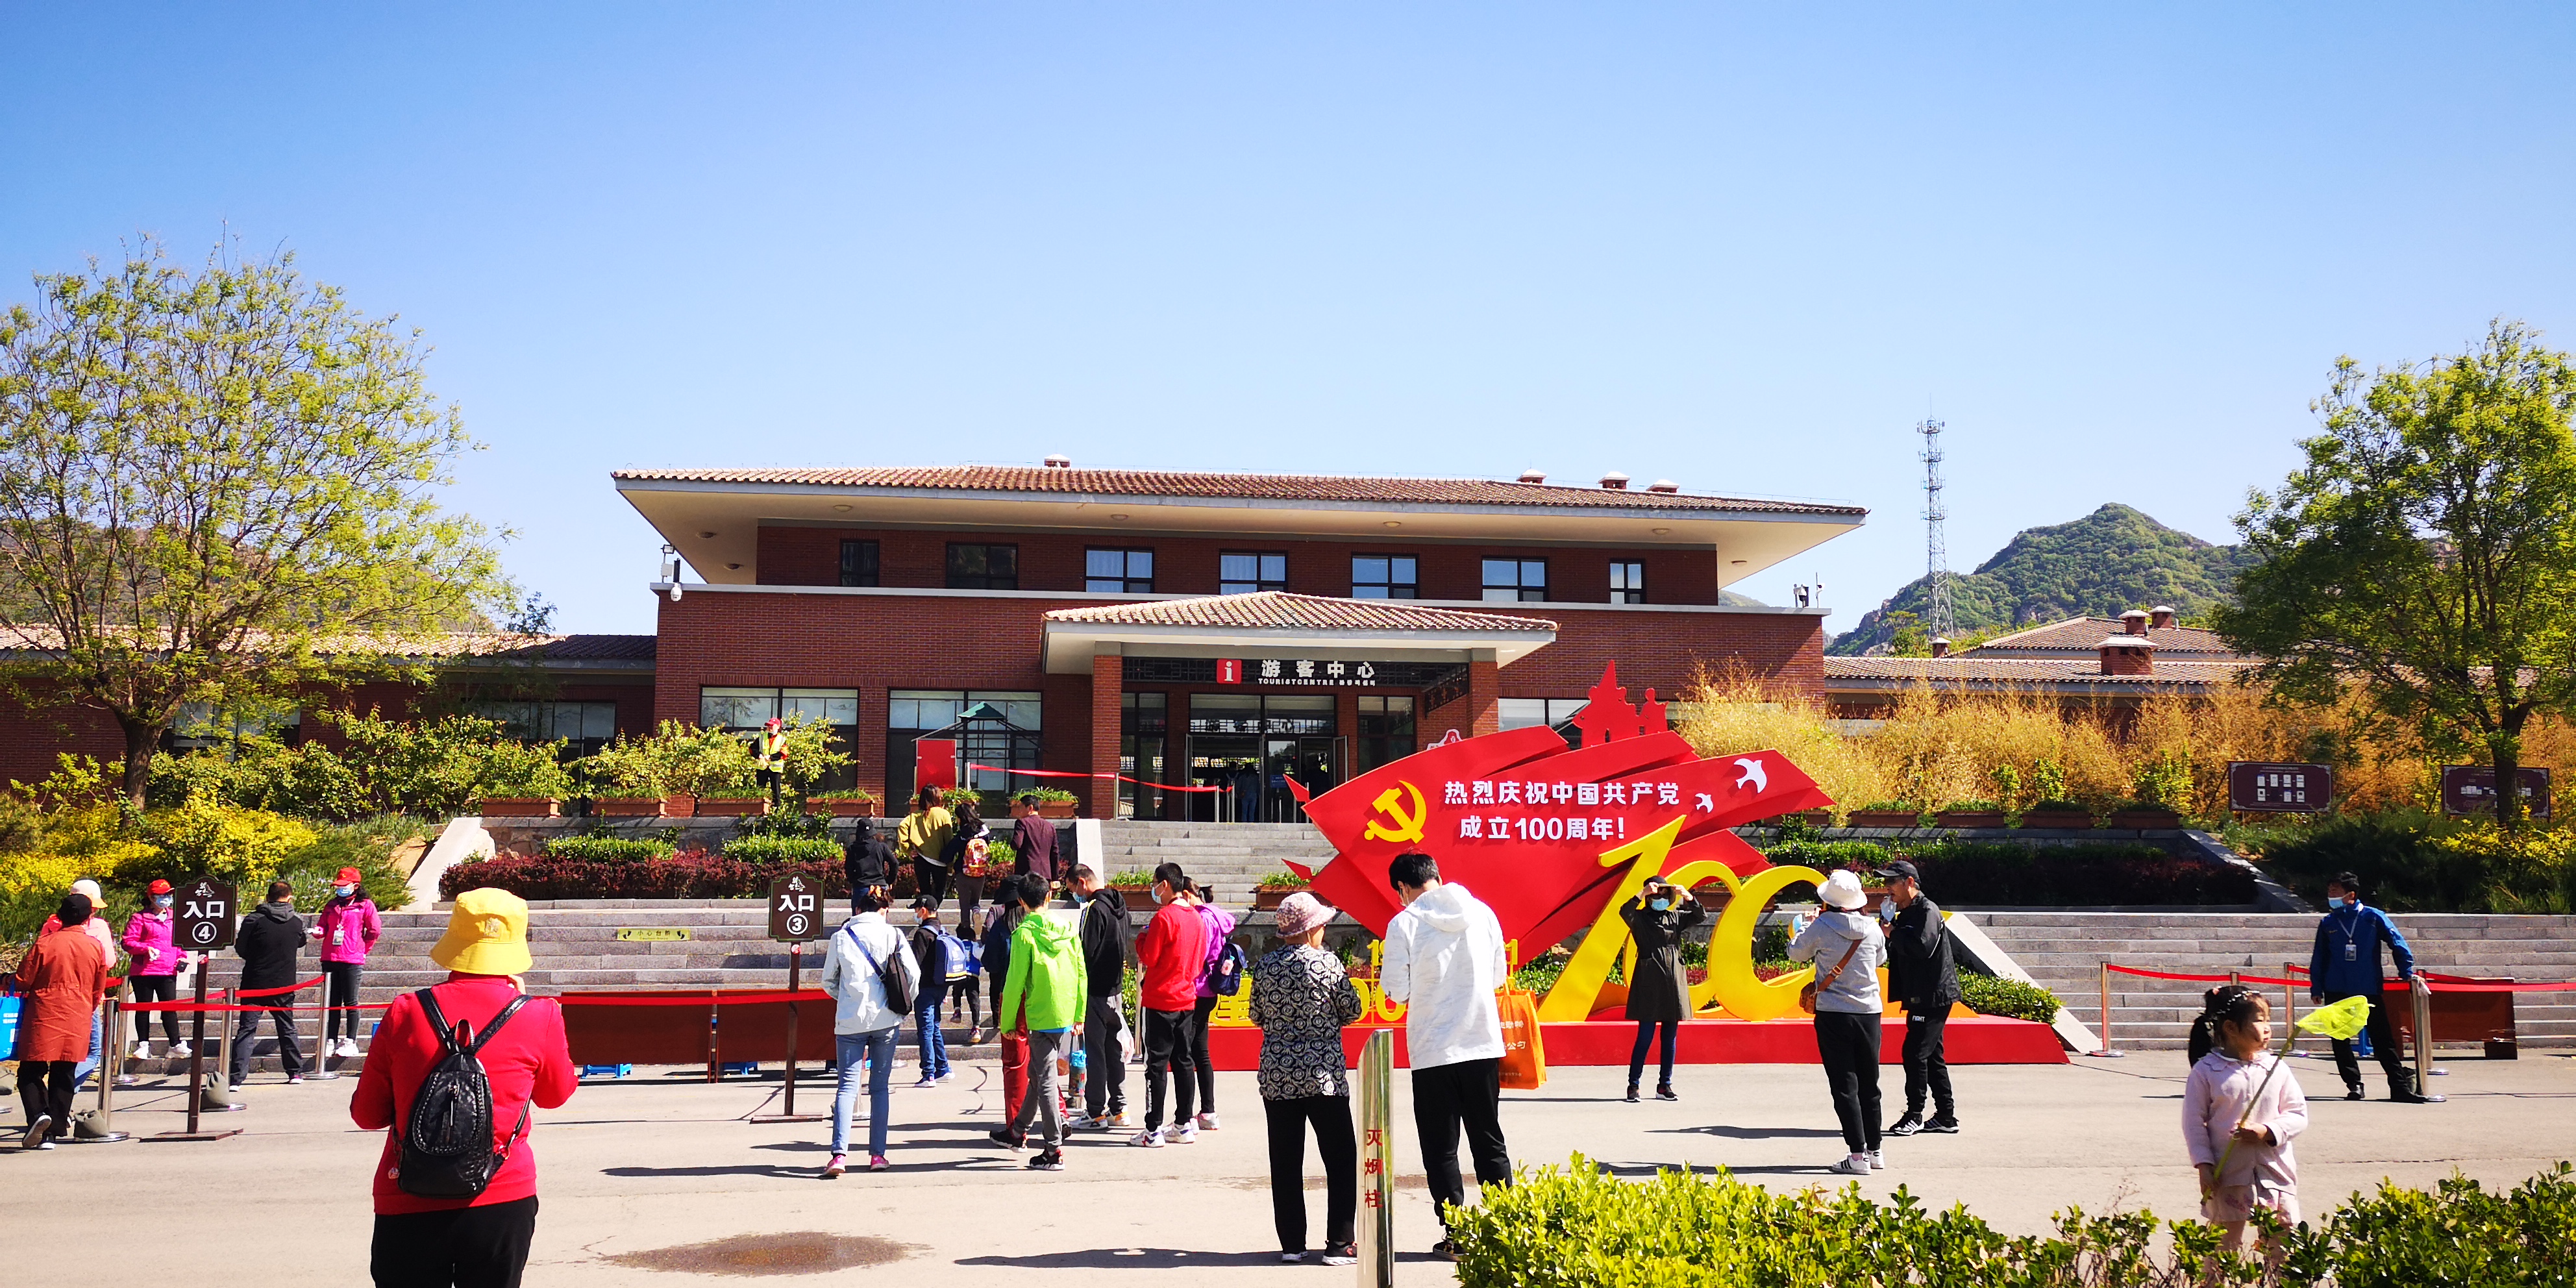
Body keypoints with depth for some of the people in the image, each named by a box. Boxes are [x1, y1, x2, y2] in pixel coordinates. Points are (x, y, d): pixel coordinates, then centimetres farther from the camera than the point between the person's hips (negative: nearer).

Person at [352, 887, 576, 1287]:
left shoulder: (405, 1013, -3)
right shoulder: (538, 1017, -6)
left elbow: (366, 1114, 5)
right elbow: (556, 1094, 14)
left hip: (409, 1209, 0)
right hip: (503, 1203, 0)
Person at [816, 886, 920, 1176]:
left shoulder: (841, 937, 3)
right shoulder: (893, 935, 0)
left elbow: (828, 981, 9)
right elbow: (914, 974, -1)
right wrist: (903, 1006, 13)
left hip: (850, 1021, 0)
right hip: (886, 1020, 0)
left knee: (847, 1086, 0)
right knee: (881, 1086, 9)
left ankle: (840, 1154, -14)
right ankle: (877, 1154, 8)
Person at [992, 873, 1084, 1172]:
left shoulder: (1024, 934, -11)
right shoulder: (1068, 930, 5)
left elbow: (1015, 982, -10)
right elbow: (1081, 974, 8)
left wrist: (1007, 1021, -1)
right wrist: (1079, 1015, 16)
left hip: (1040, 1018, -6)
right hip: (1067, 1018, 6)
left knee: (1045, 1080, -1)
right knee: (1038, 1074, 20)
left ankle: (1054, 1151, 0)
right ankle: (1018, 1131, 35)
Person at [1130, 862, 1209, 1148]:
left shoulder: (1164, 917, -15)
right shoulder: (1196, 919, 8)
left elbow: (1148, 958, -13)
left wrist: (1141, 938, 4)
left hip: (1160, 1000, -7)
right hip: (1186, 998, 7)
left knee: (1157, 1063, -3)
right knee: (1183, 1061, 11)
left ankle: (1153, 1130, -2)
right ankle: (1184, 1126, 15)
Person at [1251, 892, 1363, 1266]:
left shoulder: (1264, 966, 0)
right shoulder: (1327, 963, -9)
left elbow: (1257, 1016, 10)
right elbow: (1351, 1011, 1)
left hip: (1276, 1078, 3)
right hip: (1325, 1074, -3)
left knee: (1285, 1163, 9)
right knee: (1341, 1160, 6)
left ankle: (1291, 1244, 12)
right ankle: (1340, 1245, 5)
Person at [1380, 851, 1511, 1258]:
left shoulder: (1403, 924, -10)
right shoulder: (1482, 913, 2)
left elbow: (1397, 991, -8)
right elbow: (1498, 975, 11)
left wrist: (1383, 975, 12)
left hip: (1433, 1052, -3)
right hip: (1484, 1044, 4)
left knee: (1441, 1149, 8)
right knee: (1490, 1141, 14)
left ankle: (1455, 1237, 10)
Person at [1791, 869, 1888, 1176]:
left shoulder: (1821, 928, -12)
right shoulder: (1872, 928, -1)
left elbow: (1795, 953, 4)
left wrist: (1807, 927, 22)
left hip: (1833, 1014, -4)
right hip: (1869, 1012, 4)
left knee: (1845, 1086, -1)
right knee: (1869, 1084, 15)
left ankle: (1858, 1156, -4)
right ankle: (1874, 1151, 23)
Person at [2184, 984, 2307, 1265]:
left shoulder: (2276, 1068, 1)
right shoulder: (2206, 1070, -5)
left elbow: (2299, 1114, 3)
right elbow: (2194, 1122, -4)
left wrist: (2268, 1131, -14)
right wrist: (2204, 1166, -10)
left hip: (2275, 1171, 2)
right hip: (2226, 1174, -2)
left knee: (2281, 1246, 8)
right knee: (2224, 1245, 6)